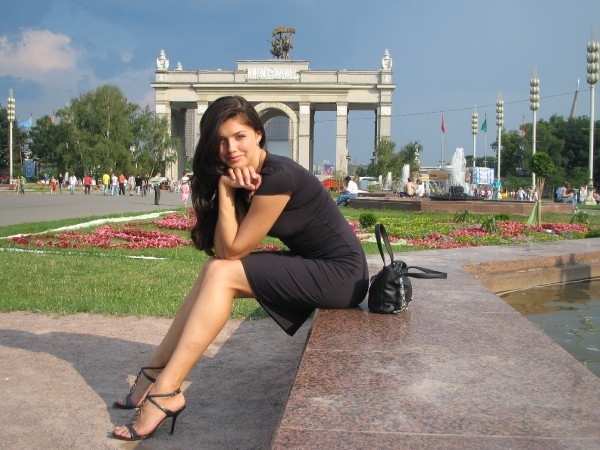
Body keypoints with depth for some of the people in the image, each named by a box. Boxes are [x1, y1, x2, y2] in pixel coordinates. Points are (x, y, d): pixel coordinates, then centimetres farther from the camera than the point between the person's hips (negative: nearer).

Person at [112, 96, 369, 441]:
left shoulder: (277, 177, -22)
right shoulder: (247, 176, 5)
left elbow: (232, 250, -17)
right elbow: (223, 250, -4)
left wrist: (225, 188, -16)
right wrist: (225, 188, -13)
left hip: (341, 274, -9)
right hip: (311, 265, 9)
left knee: (221, 275, -16)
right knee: (214, 270, -2)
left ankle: (165, 392, -16)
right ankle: (156, 373, -2)